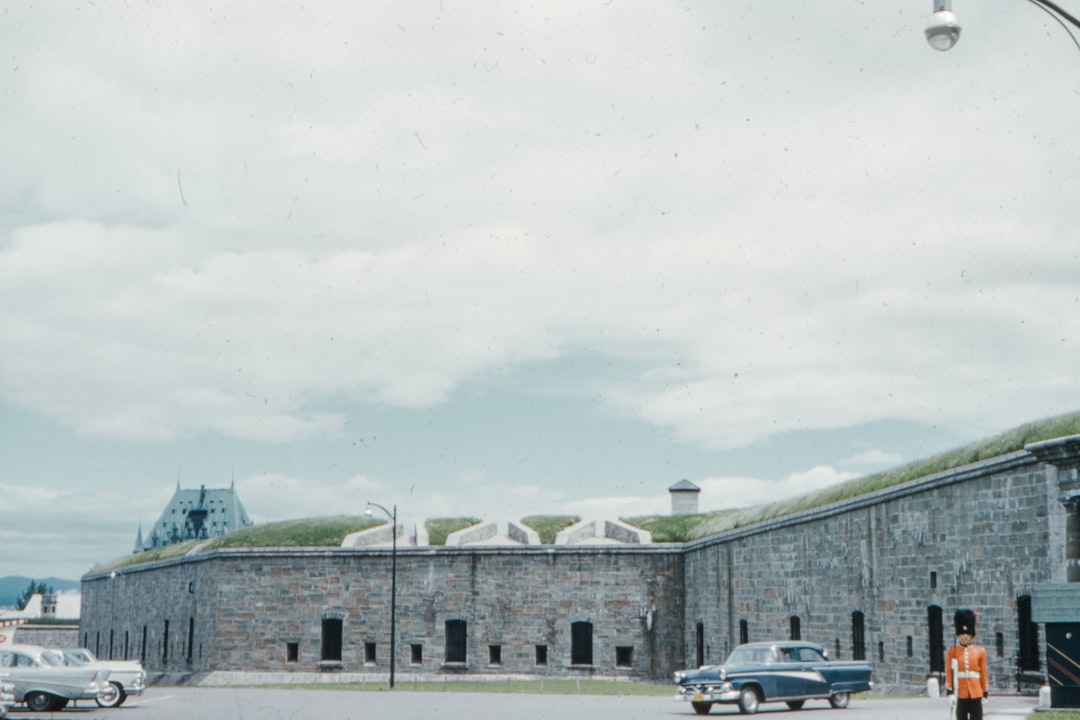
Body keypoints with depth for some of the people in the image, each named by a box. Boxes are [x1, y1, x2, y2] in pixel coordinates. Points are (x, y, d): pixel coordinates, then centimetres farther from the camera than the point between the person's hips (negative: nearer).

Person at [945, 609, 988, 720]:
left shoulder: (980, 652, 6)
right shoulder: (952, 652, 2)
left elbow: (984, 673, 7)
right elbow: (949, 673, 0)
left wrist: (985, 692, 5)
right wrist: (950, 690, -5)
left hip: (976, 692, 1)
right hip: (960, 693, -1)